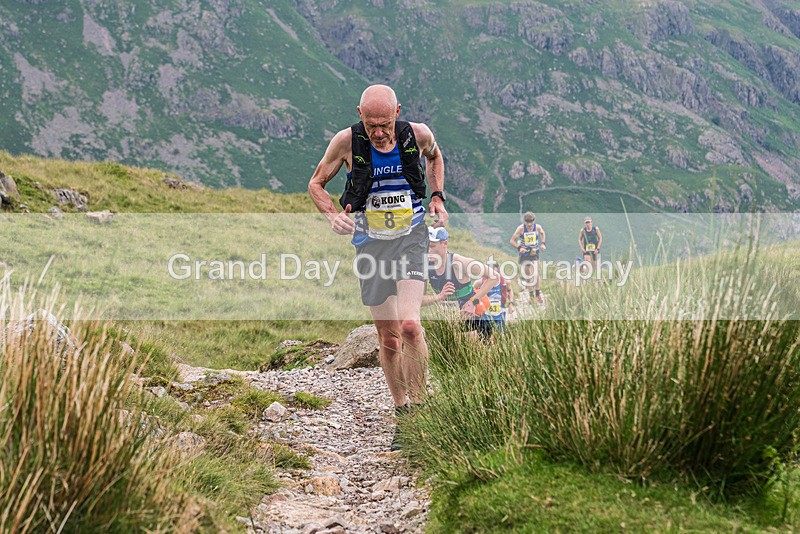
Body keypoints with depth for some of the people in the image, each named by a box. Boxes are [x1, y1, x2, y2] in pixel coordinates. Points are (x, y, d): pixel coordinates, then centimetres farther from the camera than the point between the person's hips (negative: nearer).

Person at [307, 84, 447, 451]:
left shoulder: (417, 134, -7)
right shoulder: (346, 141, -10)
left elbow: (434, 156, 19)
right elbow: (316, 184, 4)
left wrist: (438, 196, 5)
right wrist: (333, 215, -14)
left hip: (411, 235, -1)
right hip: (370, 240, 1)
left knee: (409, 325, -21)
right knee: (388, 339, 5)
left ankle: (418, 407, -6)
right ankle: (402, 415, 23)